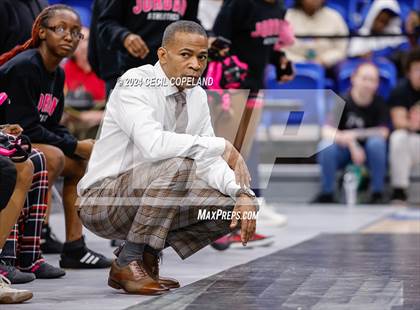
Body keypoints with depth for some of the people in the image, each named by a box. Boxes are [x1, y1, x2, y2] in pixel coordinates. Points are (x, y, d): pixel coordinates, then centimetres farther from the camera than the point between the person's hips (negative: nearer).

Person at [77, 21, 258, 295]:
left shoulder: (198, 96, 5)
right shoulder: (135, 84, -18)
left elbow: (208, 161, 2)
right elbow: (154, 145, -35)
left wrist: (242, 193, -18)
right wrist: (223, 146, -29)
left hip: (151, 199, 8)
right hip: (102, 200, -8)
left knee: (232, 205, -6)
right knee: (178, 166, -32)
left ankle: (148, 253, 5)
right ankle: (128, 262, -19)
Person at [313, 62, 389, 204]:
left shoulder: (379, 103, -7)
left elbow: (383, 132, -16)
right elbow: (327, 131, -24)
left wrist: (355, 134, -22)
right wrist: (351, 144, -39)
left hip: (369, 151, 1)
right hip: (344, 150, -1)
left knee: (377, 142, -32)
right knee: (327, 145, -31)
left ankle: (377, 194, -18)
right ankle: (327, 194, -14)